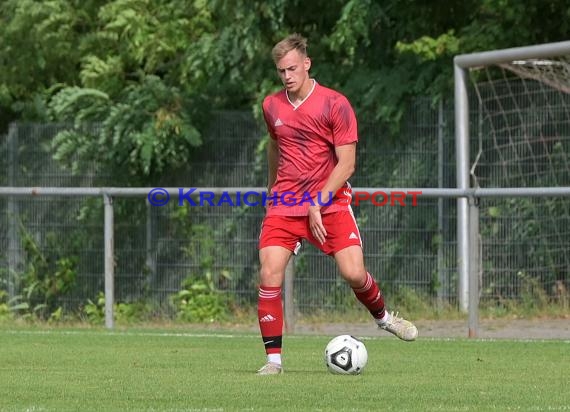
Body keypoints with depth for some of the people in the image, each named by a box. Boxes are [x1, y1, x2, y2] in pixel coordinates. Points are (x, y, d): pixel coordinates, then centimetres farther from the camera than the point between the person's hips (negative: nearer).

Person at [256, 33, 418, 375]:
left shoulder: (335, 104, -8)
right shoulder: (272, 106, 6)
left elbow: (346, 163, -10)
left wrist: (318, 204, -17)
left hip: (330, 202, -3)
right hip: (284, 203, 3)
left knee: (354, 273, -13)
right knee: (270, 276, -13)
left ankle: (383, 316, 20)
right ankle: (274, 359, -6)